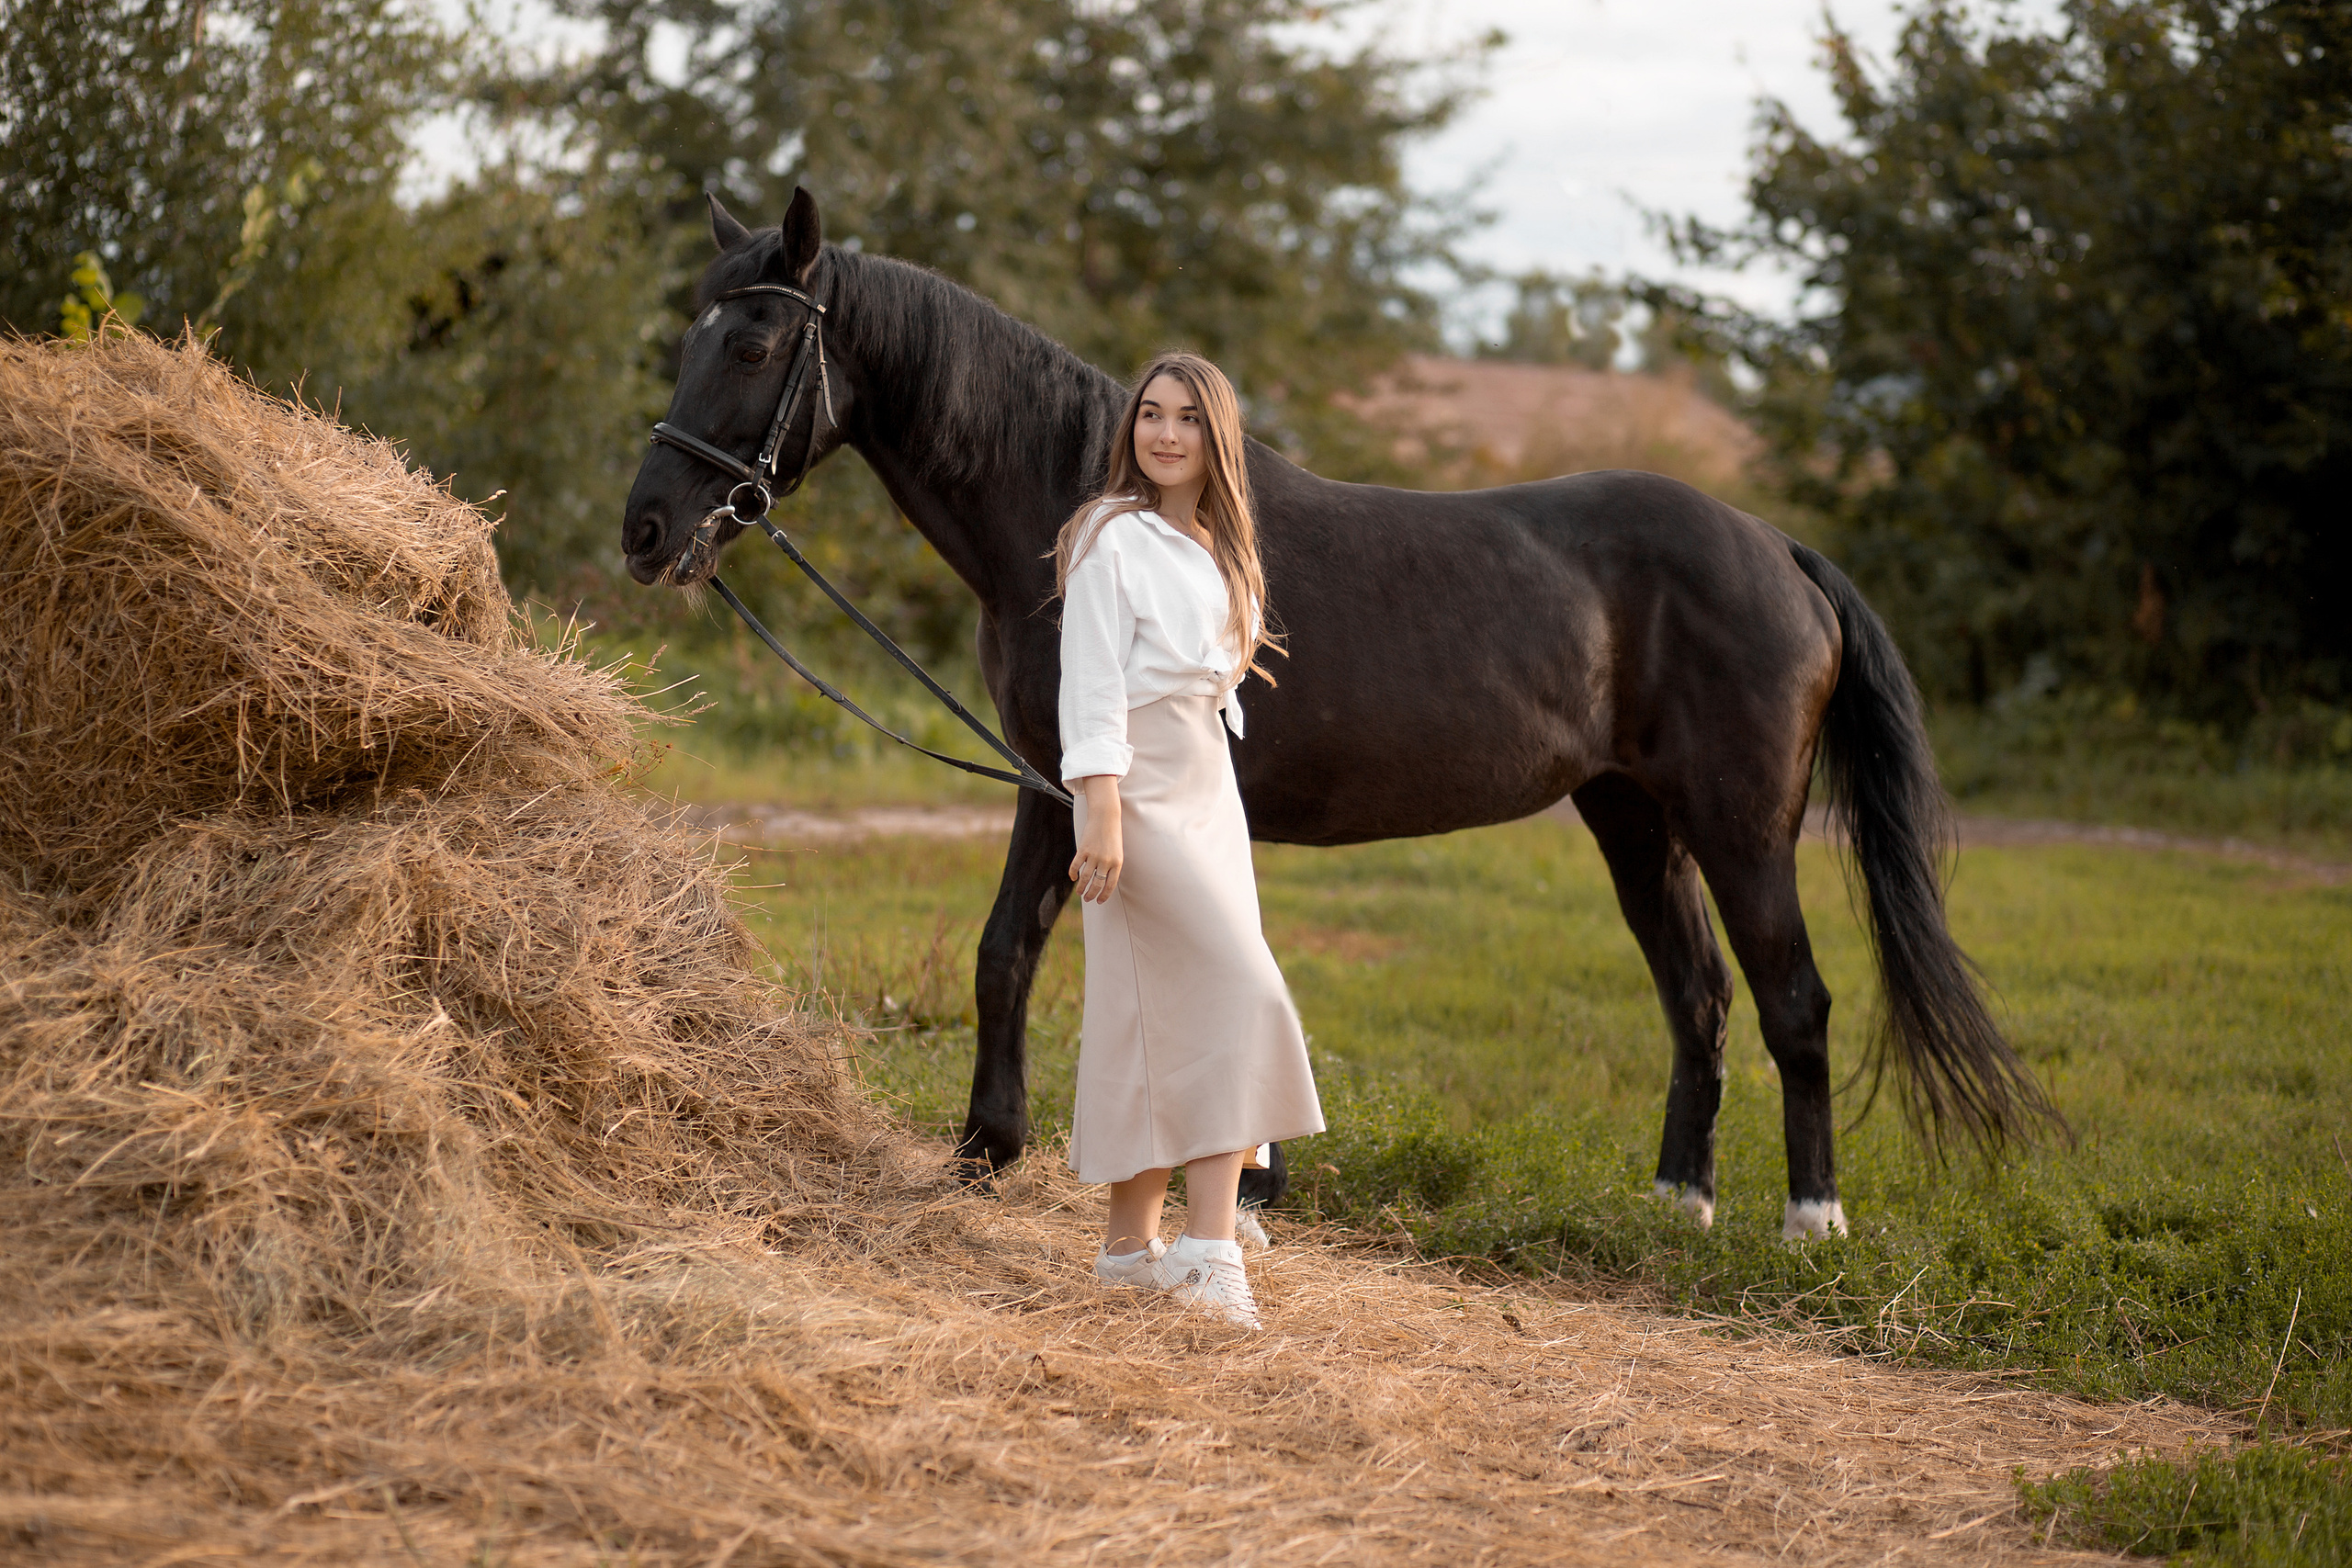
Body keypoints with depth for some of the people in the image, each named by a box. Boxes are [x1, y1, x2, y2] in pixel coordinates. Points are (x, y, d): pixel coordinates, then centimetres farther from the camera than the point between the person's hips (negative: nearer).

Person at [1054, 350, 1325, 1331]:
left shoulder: (1218, 549, 15)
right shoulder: (1113, 539, -9)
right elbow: (1092, 684, -15)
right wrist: (1102, 814, -23)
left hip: (1211, 786, 8)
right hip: (1142, 789, -8)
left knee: (1169, 1016, 7)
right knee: (1236, 991, -17)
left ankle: (1132, 1240, 13)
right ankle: (1211, 1249, -20)